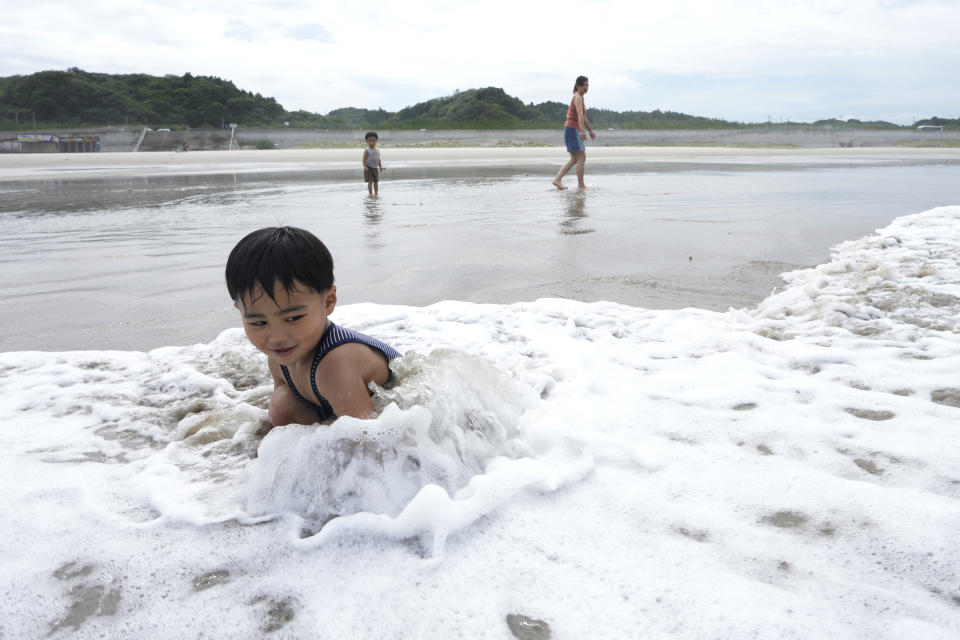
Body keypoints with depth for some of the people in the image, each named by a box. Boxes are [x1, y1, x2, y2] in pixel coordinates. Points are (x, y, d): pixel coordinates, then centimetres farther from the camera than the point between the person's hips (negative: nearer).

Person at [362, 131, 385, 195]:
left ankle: (376, 193, 17)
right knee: (370, 181, -8)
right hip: (369, 168, -6)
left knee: (376, 181, 8)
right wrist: (365, 166, -21)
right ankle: (370, 193, -3)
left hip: (375, 168, 6)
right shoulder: (367, 150, -9)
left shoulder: (377, 150, 9)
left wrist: (380, 166, 15)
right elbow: (364, 159, -12)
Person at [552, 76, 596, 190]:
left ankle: (557, 179, 3)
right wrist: (583, 131, -40)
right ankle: (581, 185, -1)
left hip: (574, 130, 10)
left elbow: (583, 117, 28)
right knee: (582, 158, -6)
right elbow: (580, 115, -28)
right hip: (572, 129, -10)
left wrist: (590, 130, 33)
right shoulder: (578, 97, -13)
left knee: (574, 159, 10)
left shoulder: (580, 97, 18)